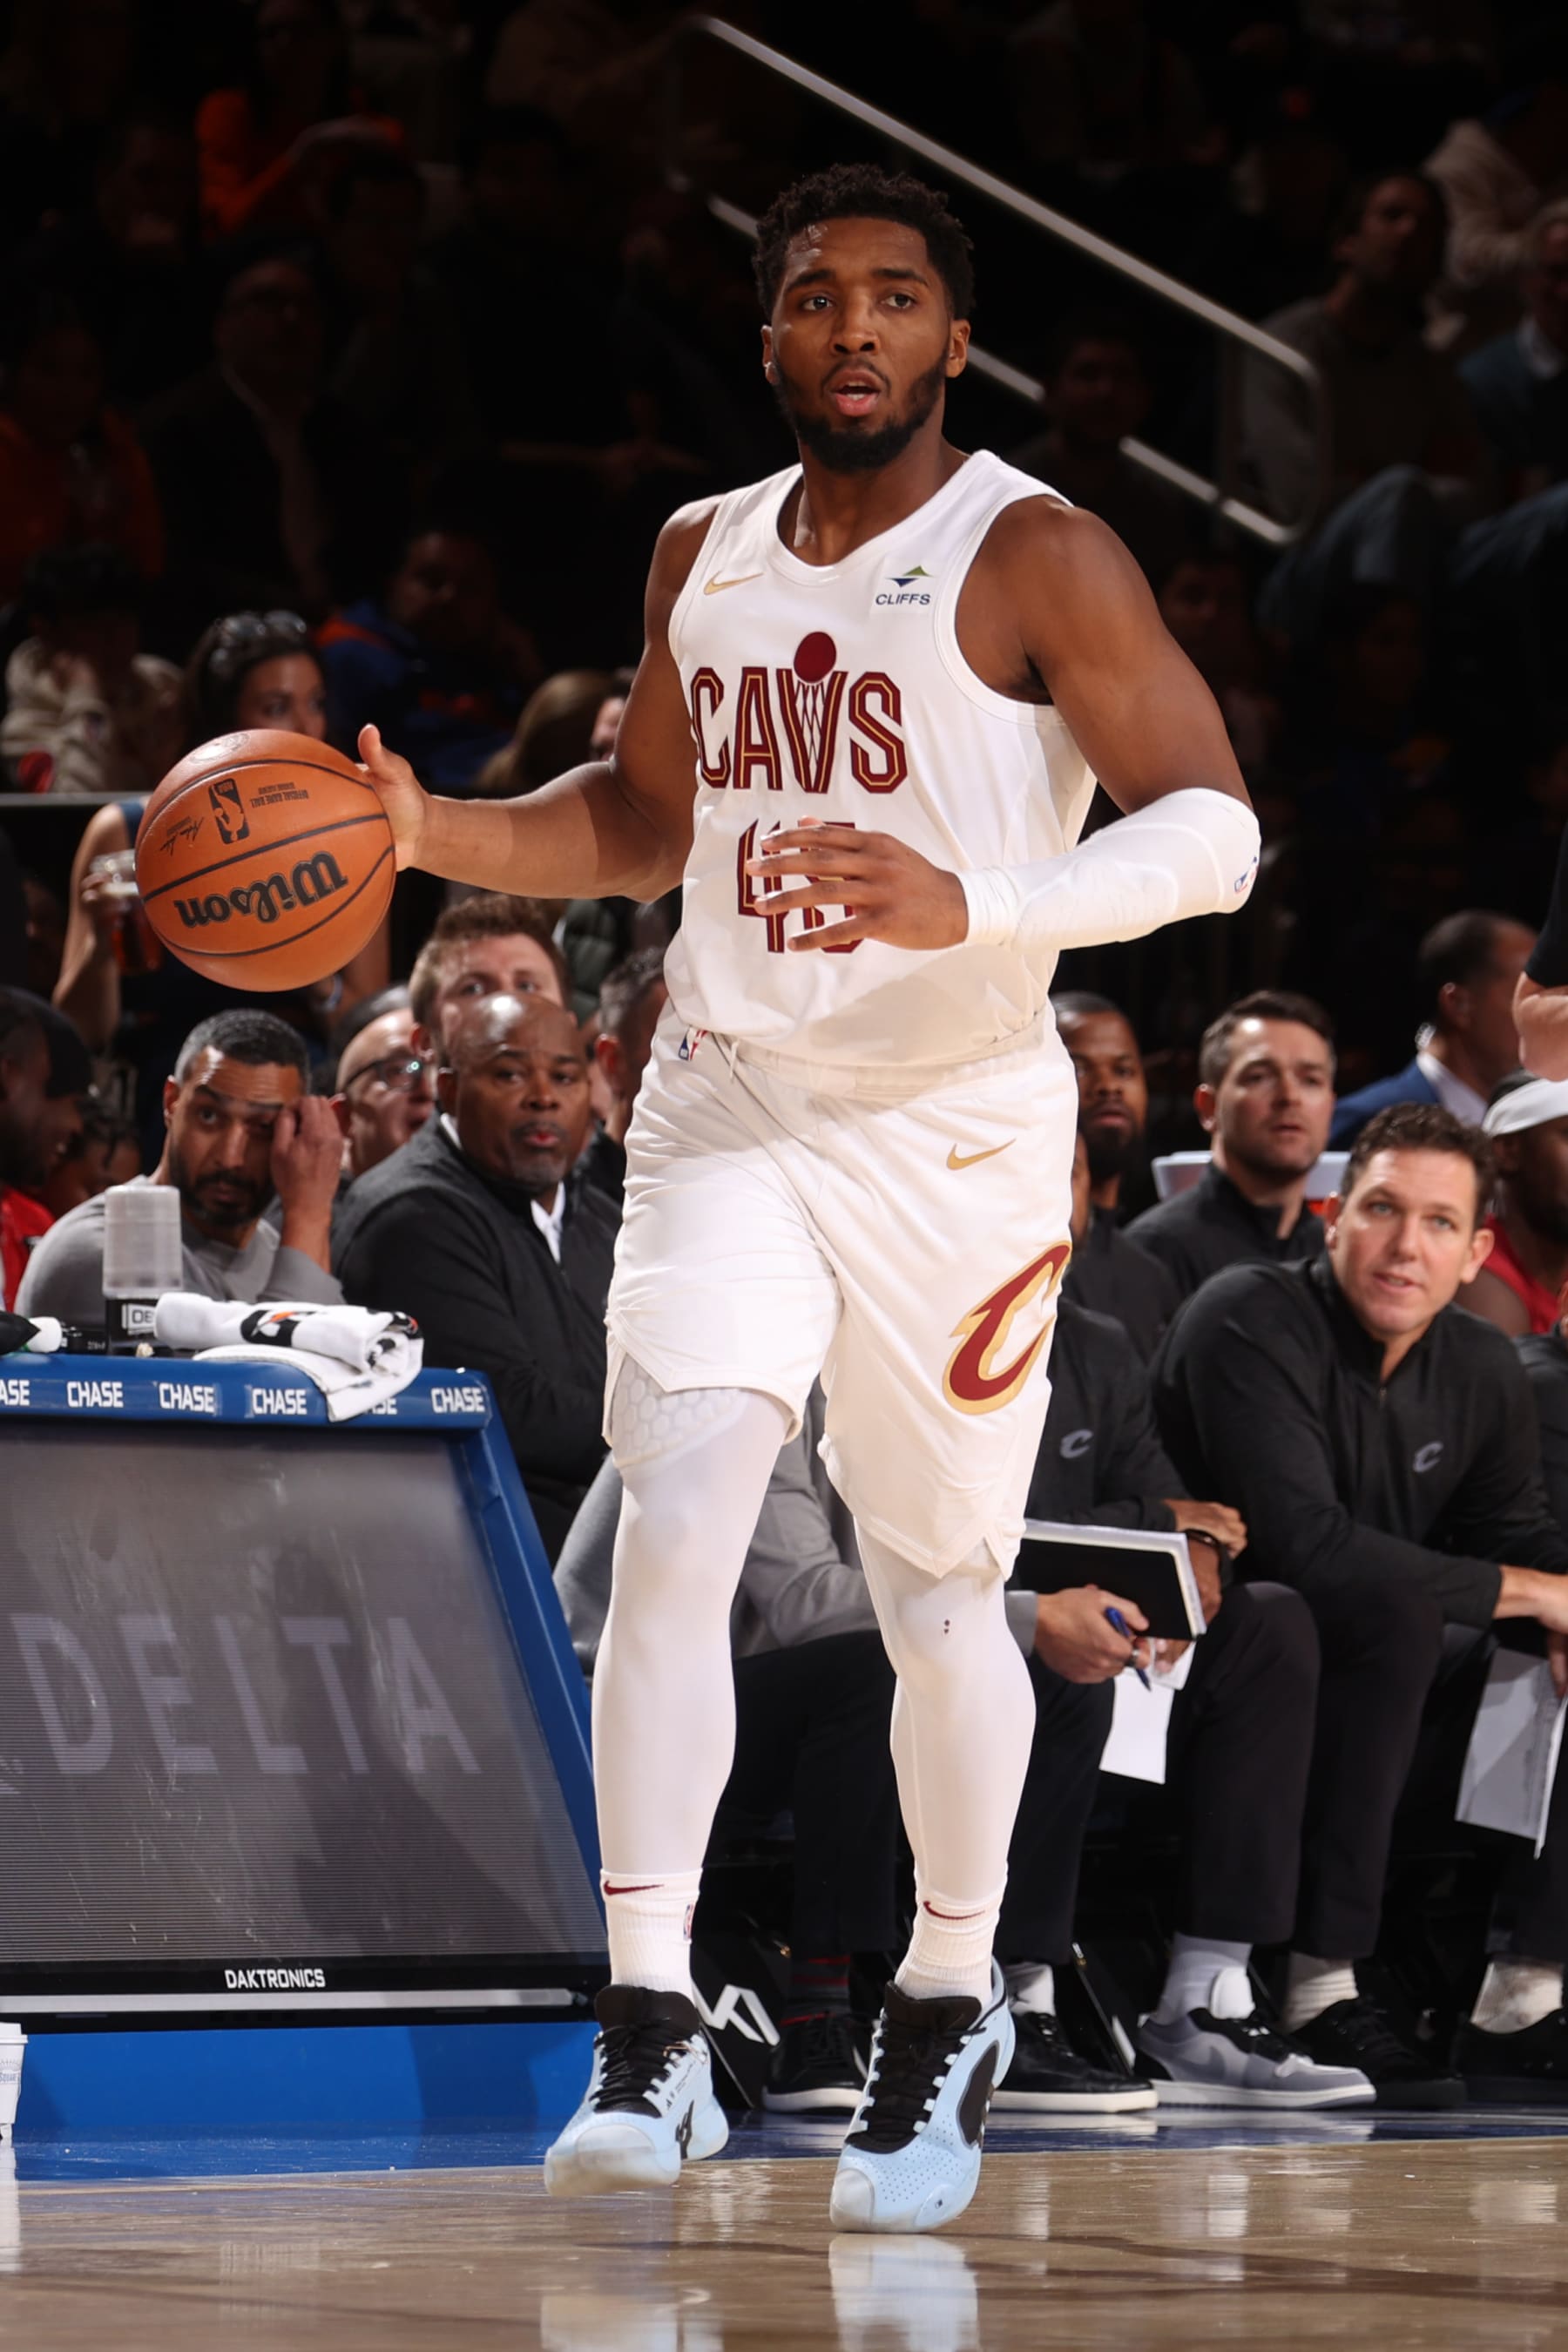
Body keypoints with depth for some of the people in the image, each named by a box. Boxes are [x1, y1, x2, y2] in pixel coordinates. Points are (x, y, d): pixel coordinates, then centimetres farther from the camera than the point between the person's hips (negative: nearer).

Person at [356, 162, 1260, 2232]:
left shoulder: (1036, 561, -8)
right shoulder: (703, 560, 10)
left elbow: (1212, 830, -17)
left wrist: (970, 908, -32)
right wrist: (436, 838, 8)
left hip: (957, 1130, -4)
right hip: (729, 1109, 4)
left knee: (938, 1592, 6)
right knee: (673, 1527, -14)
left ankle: (951, 2012, 27)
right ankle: (652, 2038, -16)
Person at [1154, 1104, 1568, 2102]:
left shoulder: (1481, 1367, 6)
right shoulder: (1252, 1324, -17)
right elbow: (1306, 1546, -27)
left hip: (1379, 1693, 8)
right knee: (1396, 1612, -33)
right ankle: (1322, 1989, -31)